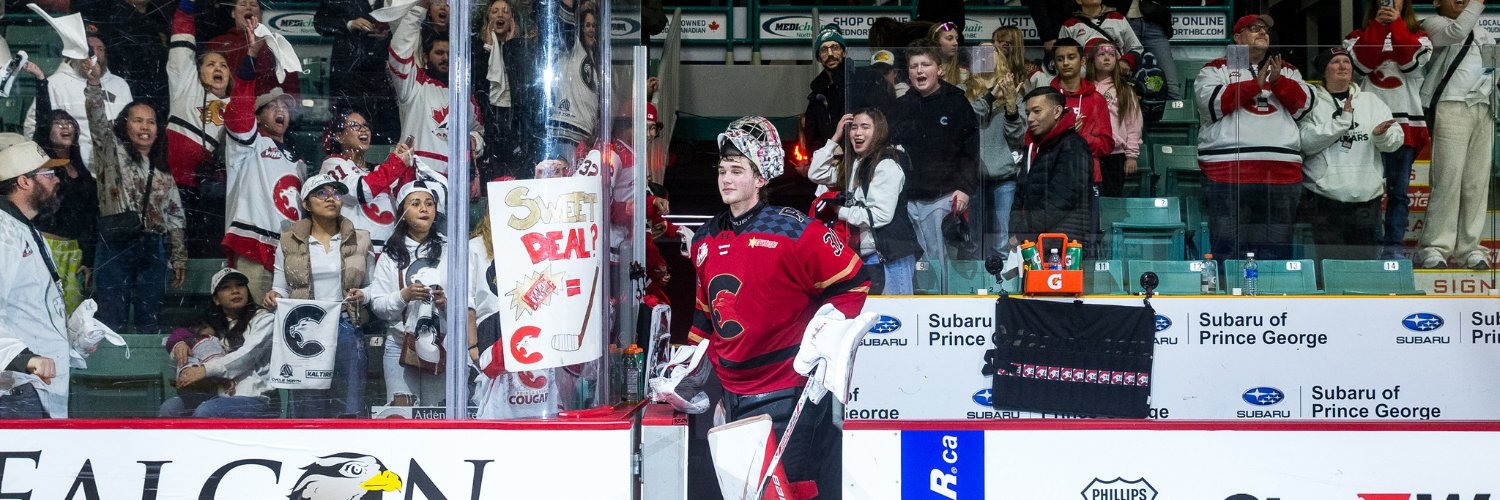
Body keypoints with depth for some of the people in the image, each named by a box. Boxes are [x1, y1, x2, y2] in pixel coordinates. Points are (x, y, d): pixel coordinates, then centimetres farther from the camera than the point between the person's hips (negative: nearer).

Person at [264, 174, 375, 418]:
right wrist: (272, 299, -11)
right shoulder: (289, 243, 10)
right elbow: (280, 290, 11)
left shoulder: (359, 240, 11)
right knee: (307, 412, -2)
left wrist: (364, 296, -7)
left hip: (347, 332, 1)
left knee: (349, 411, -4)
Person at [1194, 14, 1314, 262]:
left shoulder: (1286, 70, 23)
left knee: (1275, 252, 4)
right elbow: (1212, 104, -7)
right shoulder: (1217, 69, 11)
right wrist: (1255, 84, -10)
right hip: (1228, 169, -3)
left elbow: (1304, 106, 9)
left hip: (1281, 173, 3)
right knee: (1228, 252, -6)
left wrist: (1278, 81, -7)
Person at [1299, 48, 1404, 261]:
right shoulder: (1312, 101, 3)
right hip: (1325, 197, -4)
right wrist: (1342, 120, -15)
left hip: (1366, 196, 4)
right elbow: (1306, 141, -12)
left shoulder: (1371, 101, 15)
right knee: (1331, 260, -8)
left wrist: (1382, 134, -16)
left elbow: (1395, 140, 6)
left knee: (1365, 258, 3)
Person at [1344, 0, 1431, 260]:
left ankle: (1394, 246, 7)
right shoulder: (1358, 37, 13)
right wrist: (1378, 26, -10)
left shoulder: (1418, 37, 13)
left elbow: (1410, 62, -7)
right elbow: (1362, 64, -6)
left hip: (1406, 123, 1)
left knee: (1399, 191, 3)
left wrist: (1396, 24, -10)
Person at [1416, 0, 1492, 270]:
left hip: (1483, 111, 6)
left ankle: (1469, 247, 4)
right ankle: (1435, 246, -9)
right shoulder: (1433, 24, 8)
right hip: (1451, 108, -6)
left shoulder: (1484, 34, 27)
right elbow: (1456, 32, -13)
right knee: (1448, 179, -12)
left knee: (1478, 182, 1)